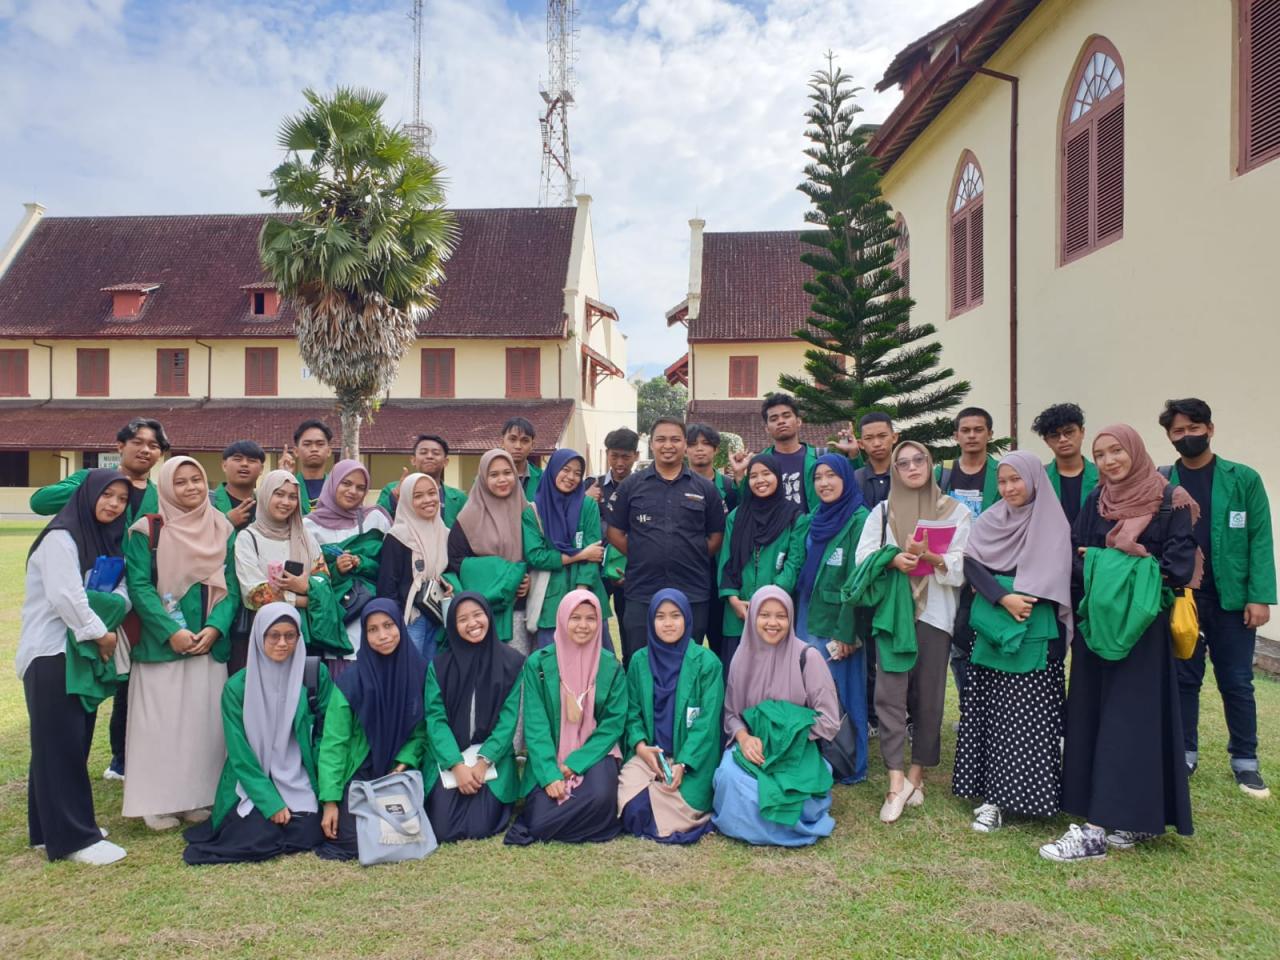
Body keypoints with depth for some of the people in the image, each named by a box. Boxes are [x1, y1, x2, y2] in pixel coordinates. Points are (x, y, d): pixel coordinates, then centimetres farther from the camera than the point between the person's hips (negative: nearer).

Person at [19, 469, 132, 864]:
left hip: (86, 653, 8)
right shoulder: (61, 538, -13)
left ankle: (51, 828, 23)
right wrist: (99, 633, -13)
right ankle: (73, 837, 2)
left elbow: (121, 591, 7)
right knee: (60, 744, -3)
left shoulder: (109, 540, 13)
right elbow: (65, 597, -22)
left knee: (76, 741, 12)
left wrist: (107, 629, -12)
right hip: (52, 653, -8)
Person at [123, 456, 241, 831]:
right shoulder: (147, 530, -3)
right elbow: (139, 587, -9)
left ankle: (198, 797, 18)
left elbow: (232, 586, 3)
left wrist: (215, 627, -12)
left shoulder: (223, 530, 7)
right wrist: (170, 631, -17)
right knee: (160, 721, 1)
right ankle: (157, 803, 13)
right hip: (161, 643, -3)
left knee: (204, 721, 7)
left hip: (210, 643, 3)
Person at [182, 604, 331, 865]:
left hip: (300, 782, 0)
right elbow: (240, 754, -6)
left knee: (306, 834, -21)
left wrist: (322, 787, -8)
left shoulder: (316, 674, -4)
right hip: (253, 784, 0)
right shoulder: (237, 687, -5)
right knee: (259, 836, -22)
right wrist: (271, 803, -14)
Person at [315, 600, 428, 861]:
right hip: (359, 772, -1)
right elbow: (333, 743, -12)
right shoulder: (350, 681, -12)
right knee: (351, 839, -16)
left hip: (401, 771, 2)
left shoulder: (420, 672, -6)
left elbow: (422, 730, 2)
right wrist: (330, 801, -17)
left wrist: (403, 764, -14)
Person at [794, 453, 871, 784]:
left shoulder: (859, 520, -13)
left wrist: (846, 633, -18)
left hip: (837, 624, -7)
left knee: (837, 695, 3)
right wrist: (798, 619, 12)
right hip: (808, 620, 7)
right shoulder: (815, 518, 11)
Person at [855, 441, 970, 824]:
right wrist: (894, 560, -15)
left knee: (928, 696, 4)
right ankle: (896, 781, -8)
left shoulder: (955, 512, 8)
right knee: (889, 693, -10)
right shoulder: (881, 512, 13)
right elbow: (863, 559, 3)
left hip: (935, 613, 0)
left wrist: (929, 556, -18)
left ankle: (916, 774, 18)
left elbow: (962, 566, -1)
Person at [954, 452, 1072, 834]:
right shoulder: (988, 522, 9)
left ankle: (1009, 795, 3)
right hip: (991, 631, 3)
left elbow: (1056, 579, -5)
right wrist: (1003, 599, -17)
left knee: (1027, 717, -3)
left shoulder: (1054, 524, 2)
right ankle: (991, 794, 9)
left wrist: (1023, 602, -16)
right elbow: (971, 565, -3)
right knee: (988, 713, 3)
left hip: (1034, 635, -3)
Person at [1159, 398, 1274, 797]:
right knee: (1183, 679, 11)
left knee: (1236, 682, 9)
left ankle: (1245, 761, 22)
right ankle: (1184, 754, 22)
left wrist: (1260, 596, -11)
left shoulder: (1243, 479, -1)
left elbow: (1260, 539, -4)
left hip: (1231, 599, -1)